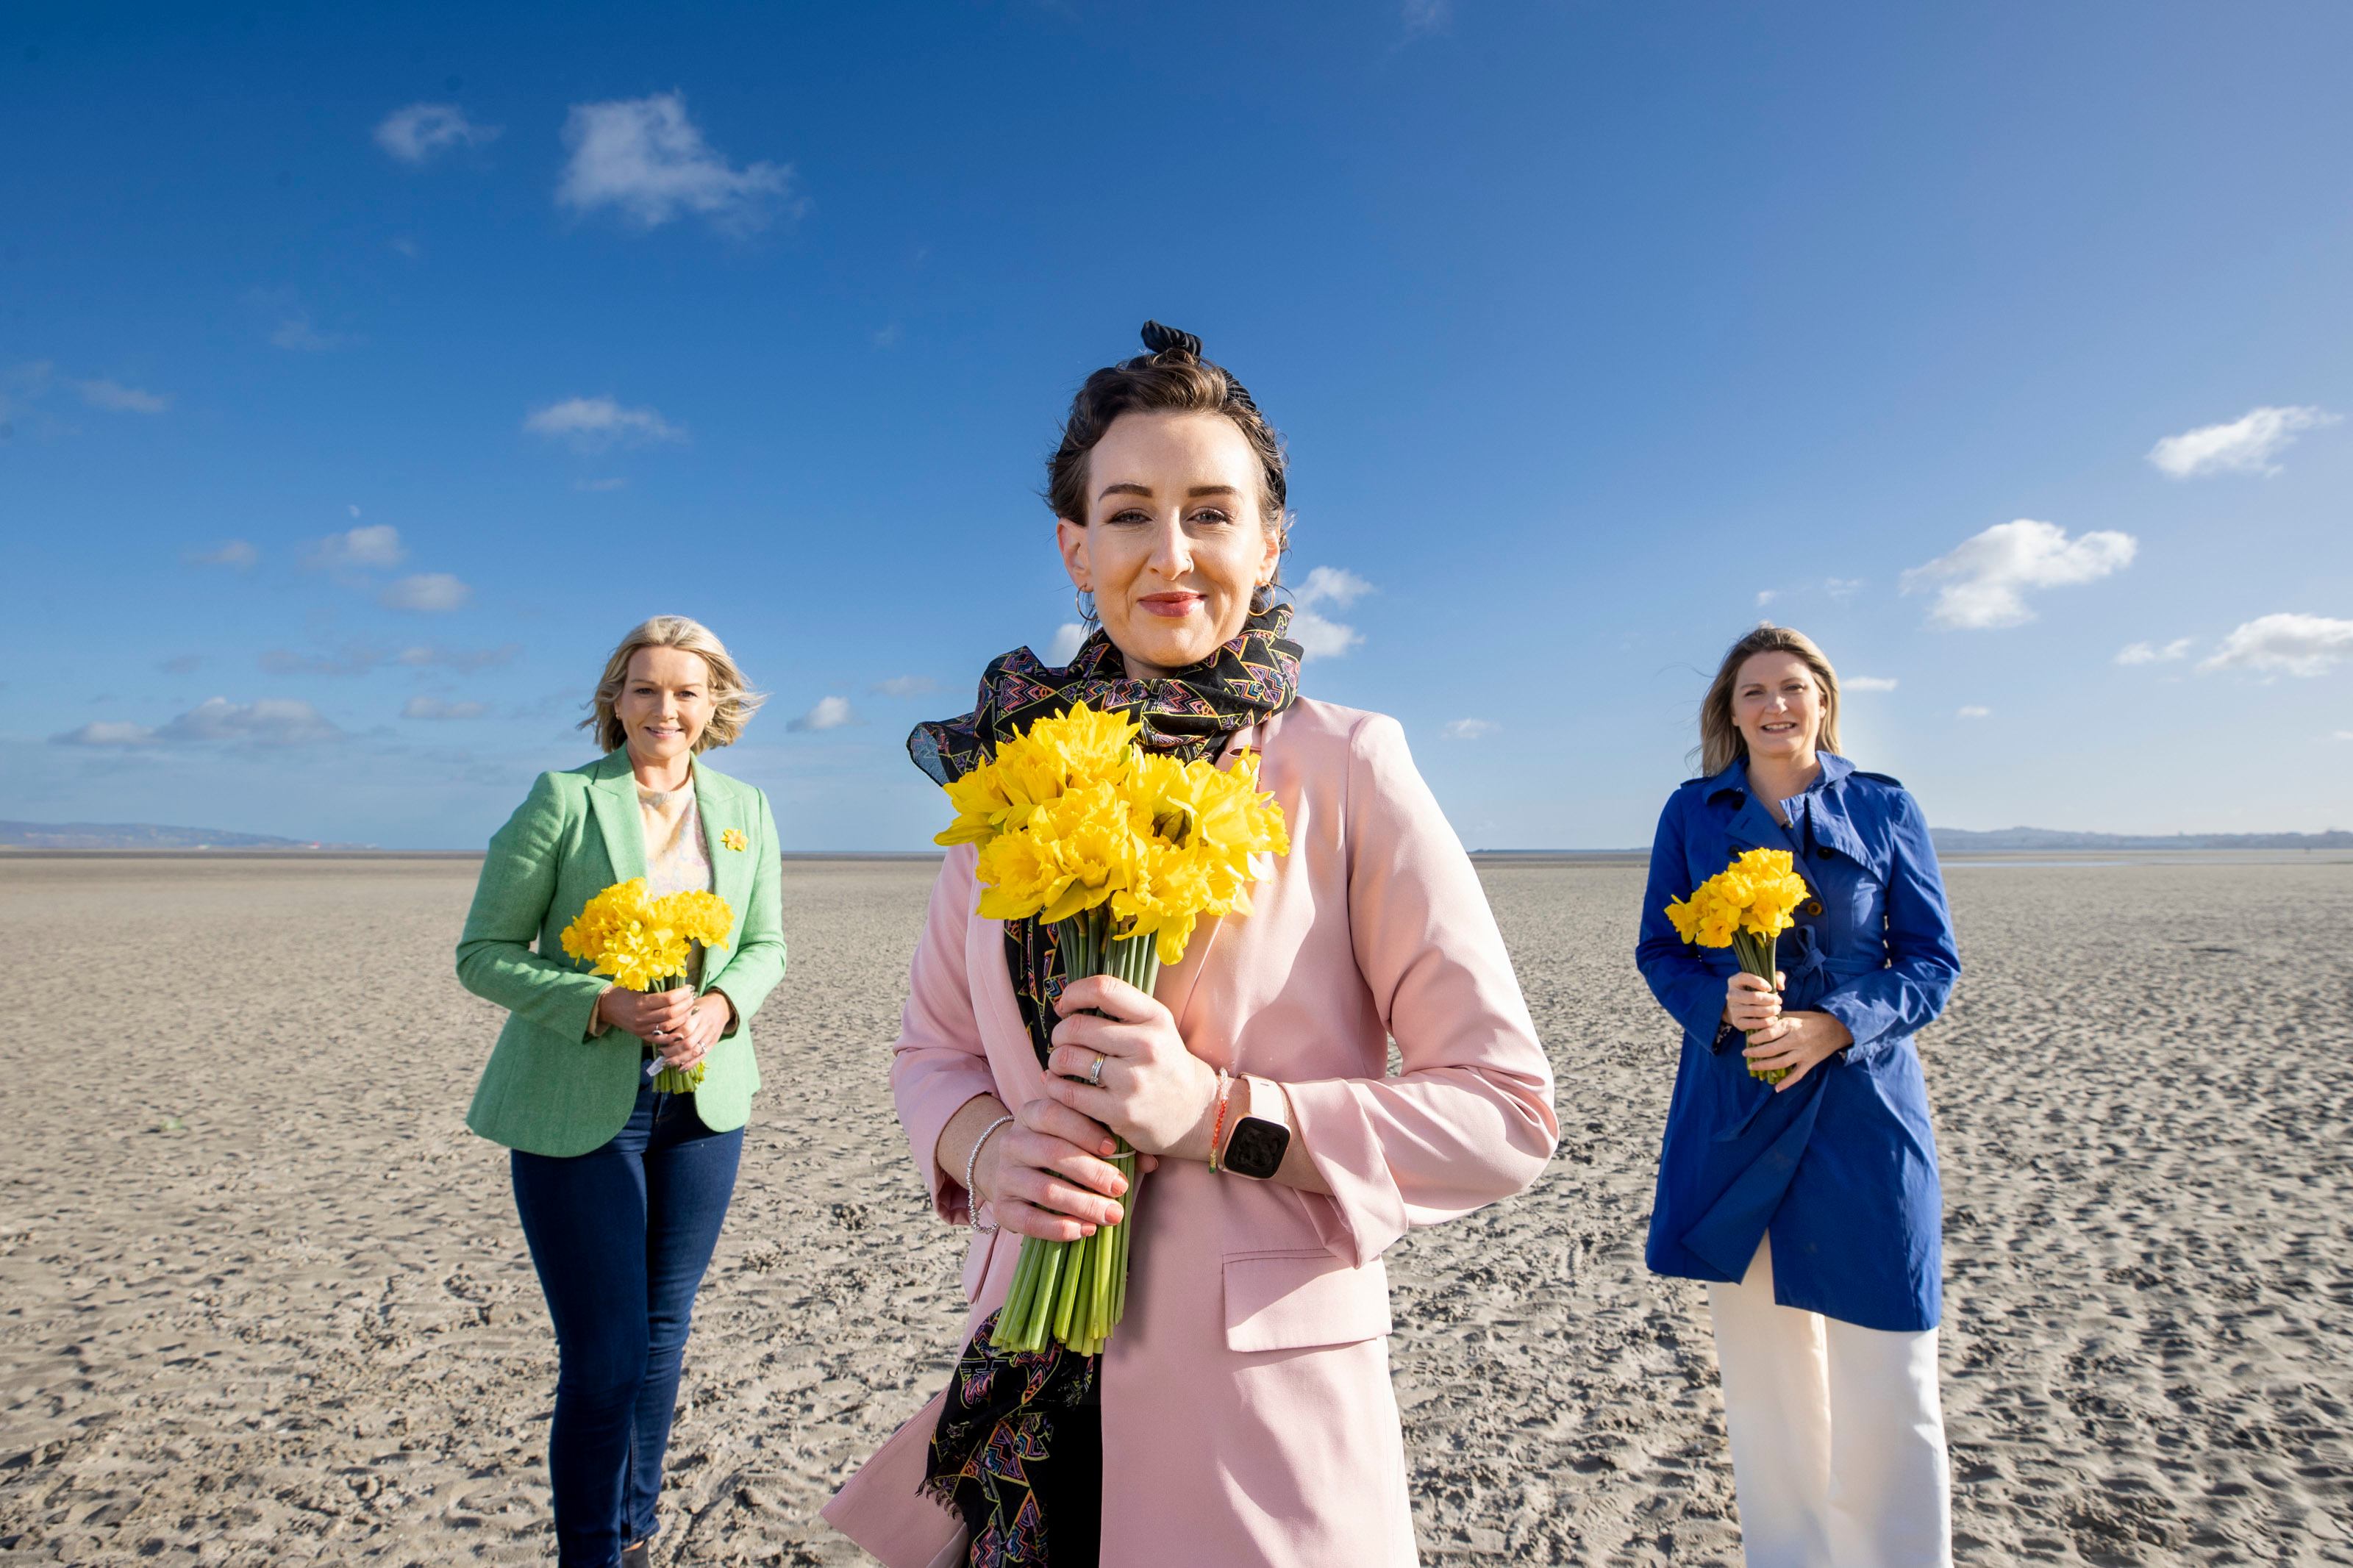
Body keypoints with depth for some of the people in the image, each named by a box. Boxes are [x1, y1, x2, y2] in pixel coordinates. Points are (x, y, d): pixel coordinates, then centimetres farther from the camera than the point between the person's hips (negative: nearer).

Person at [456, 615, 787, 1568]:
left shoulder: (744, 810, 4)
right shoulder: (564, 801, -8)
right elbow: (483, 953, -7)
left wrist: (720, 1007, -11)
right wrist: (605, 1007, -20)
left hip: (702, 1101, 4)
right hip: (578, 1110, -4)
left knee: (663, 1336, 17)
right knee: (602, 1362, 0)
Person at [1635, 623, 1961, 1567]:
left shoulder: (1885, 809, 3)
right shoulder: (1692, 813, 5)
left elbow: (1933, 963, 2)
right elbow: (1659, 950, 6)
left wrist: (1832, 1027, -14)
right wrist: (1722, 1002, -15)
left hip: (1861, 1107, -1)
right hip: (1733, 1108, 1)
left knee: (1884, 1375, 0)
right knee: (1761, 1364, 11)